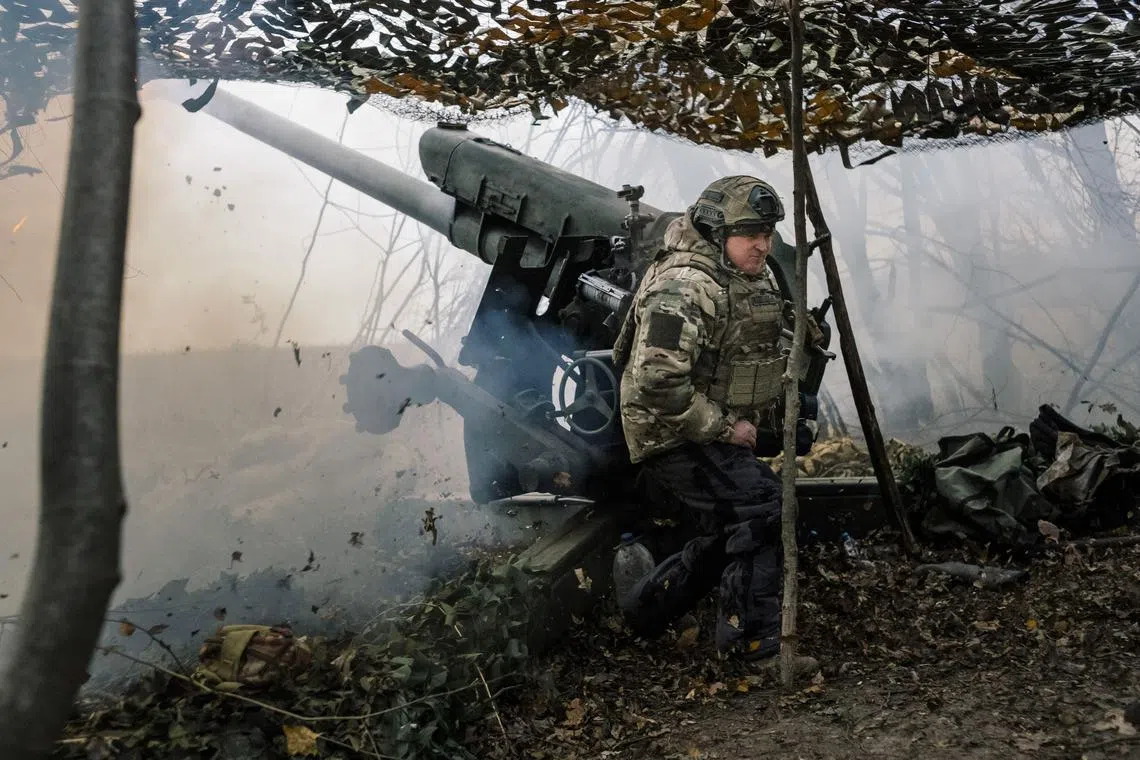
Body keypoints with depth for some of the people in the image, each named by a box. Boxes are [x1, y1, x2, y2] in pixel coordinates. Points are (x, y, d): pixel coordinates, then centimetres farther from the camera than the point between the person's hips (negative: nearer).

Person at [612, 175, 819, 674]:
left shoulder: (754, 279, 9)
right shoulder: (681, 289, -24)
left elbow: (757, 350, 27)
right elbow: (658, 384, -31)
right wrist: (723, 427, -23)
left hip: (717, 432, 10)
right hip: (677, 435, -10)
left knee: (726, 533, 18)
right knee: (763, 511, -18)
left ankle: (647, 609, 35)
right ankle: (754, 641, -6)